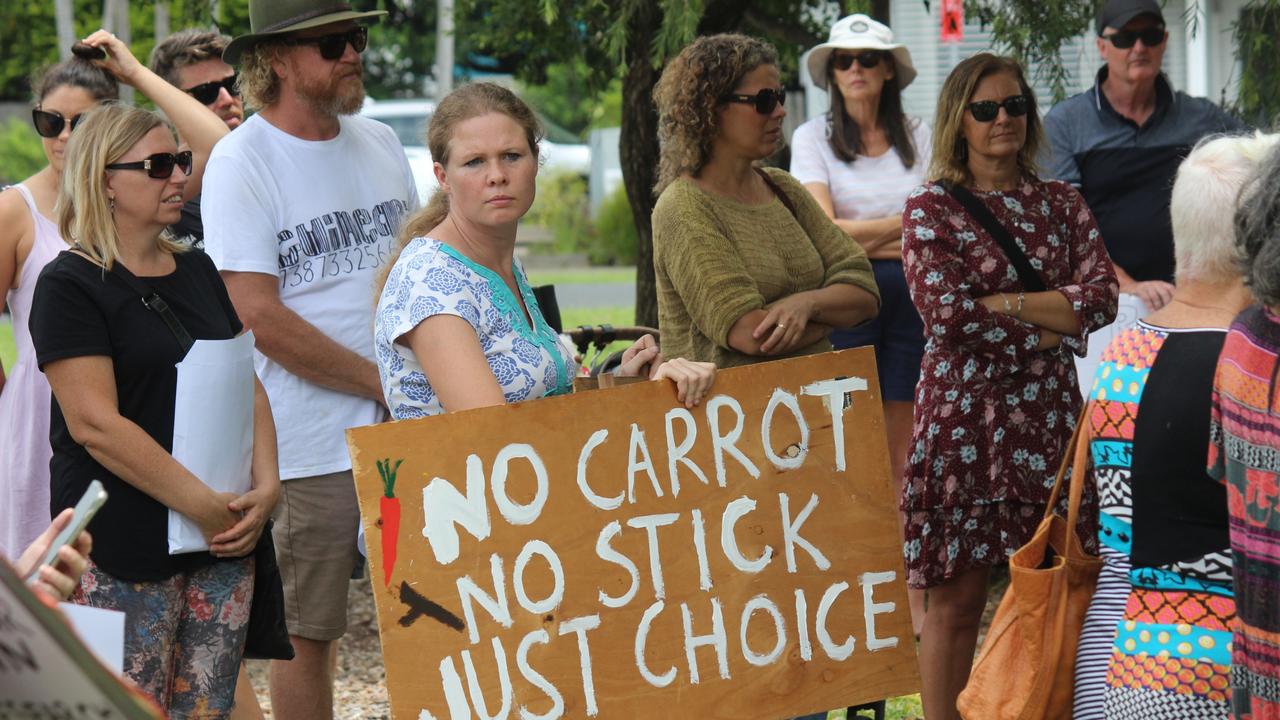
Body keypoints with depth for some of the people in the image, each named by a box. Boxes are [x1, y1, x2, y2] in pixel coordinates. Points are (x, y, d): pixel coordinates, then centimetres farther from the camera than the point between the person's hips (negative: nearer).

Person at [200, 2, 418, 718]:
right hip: (313, 442, -5)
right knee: (309, 637, 2)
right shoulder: (243, 161, -9)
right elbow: (261, 316, -16)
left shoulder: (380, 143, 10)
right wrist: (386, 384, -13)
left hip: (409, 426, 6)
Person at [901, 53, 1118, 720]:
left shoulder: (1061, 203, 11)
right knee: (956, 596, -2)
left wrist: (1004, 302, -13)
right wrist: (1053, 329, -8)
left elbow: (1102, 296, -2)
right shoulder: (931, 207, 0)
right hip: (965, 412, -4)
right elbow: (946, 314, -12)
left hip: (1048, 414, 4)